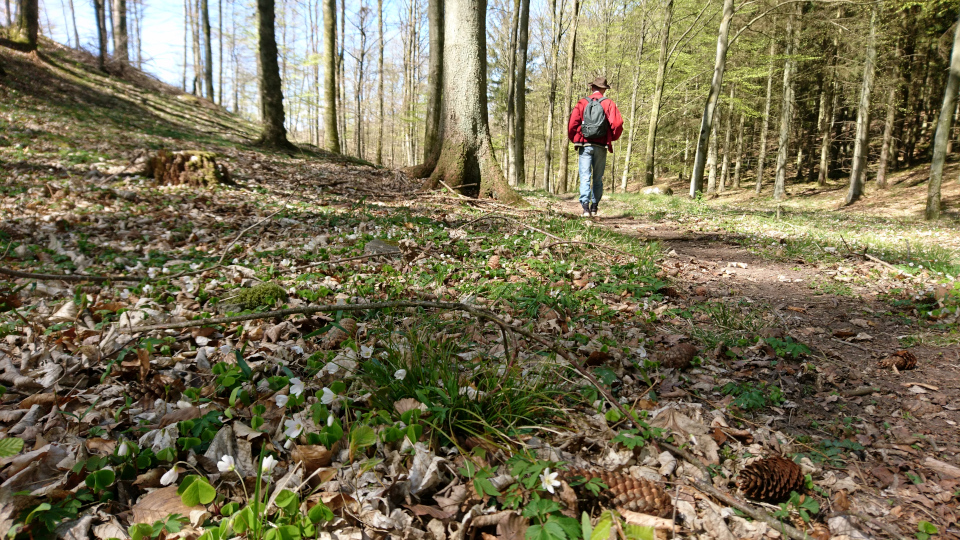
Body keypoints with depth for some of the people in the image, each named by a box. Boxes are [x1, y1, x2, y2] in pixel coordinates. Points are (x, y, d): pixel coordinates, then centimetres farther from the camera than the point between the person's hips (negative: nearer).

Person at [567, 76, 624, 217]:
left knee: (585, 177, -5)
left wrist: (574, 139, 12)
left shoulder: (582, 103, 4)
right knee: (598, 178, 12)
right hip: (601, 146, 1)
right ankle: (594, 207, 16)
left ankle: (585, 205, -20)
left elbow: (572, 123, -4)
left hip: (584, 145, -1)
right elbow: (617, 123, -7)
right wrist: (612, 137, 11)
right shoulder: (609, 103, 4)